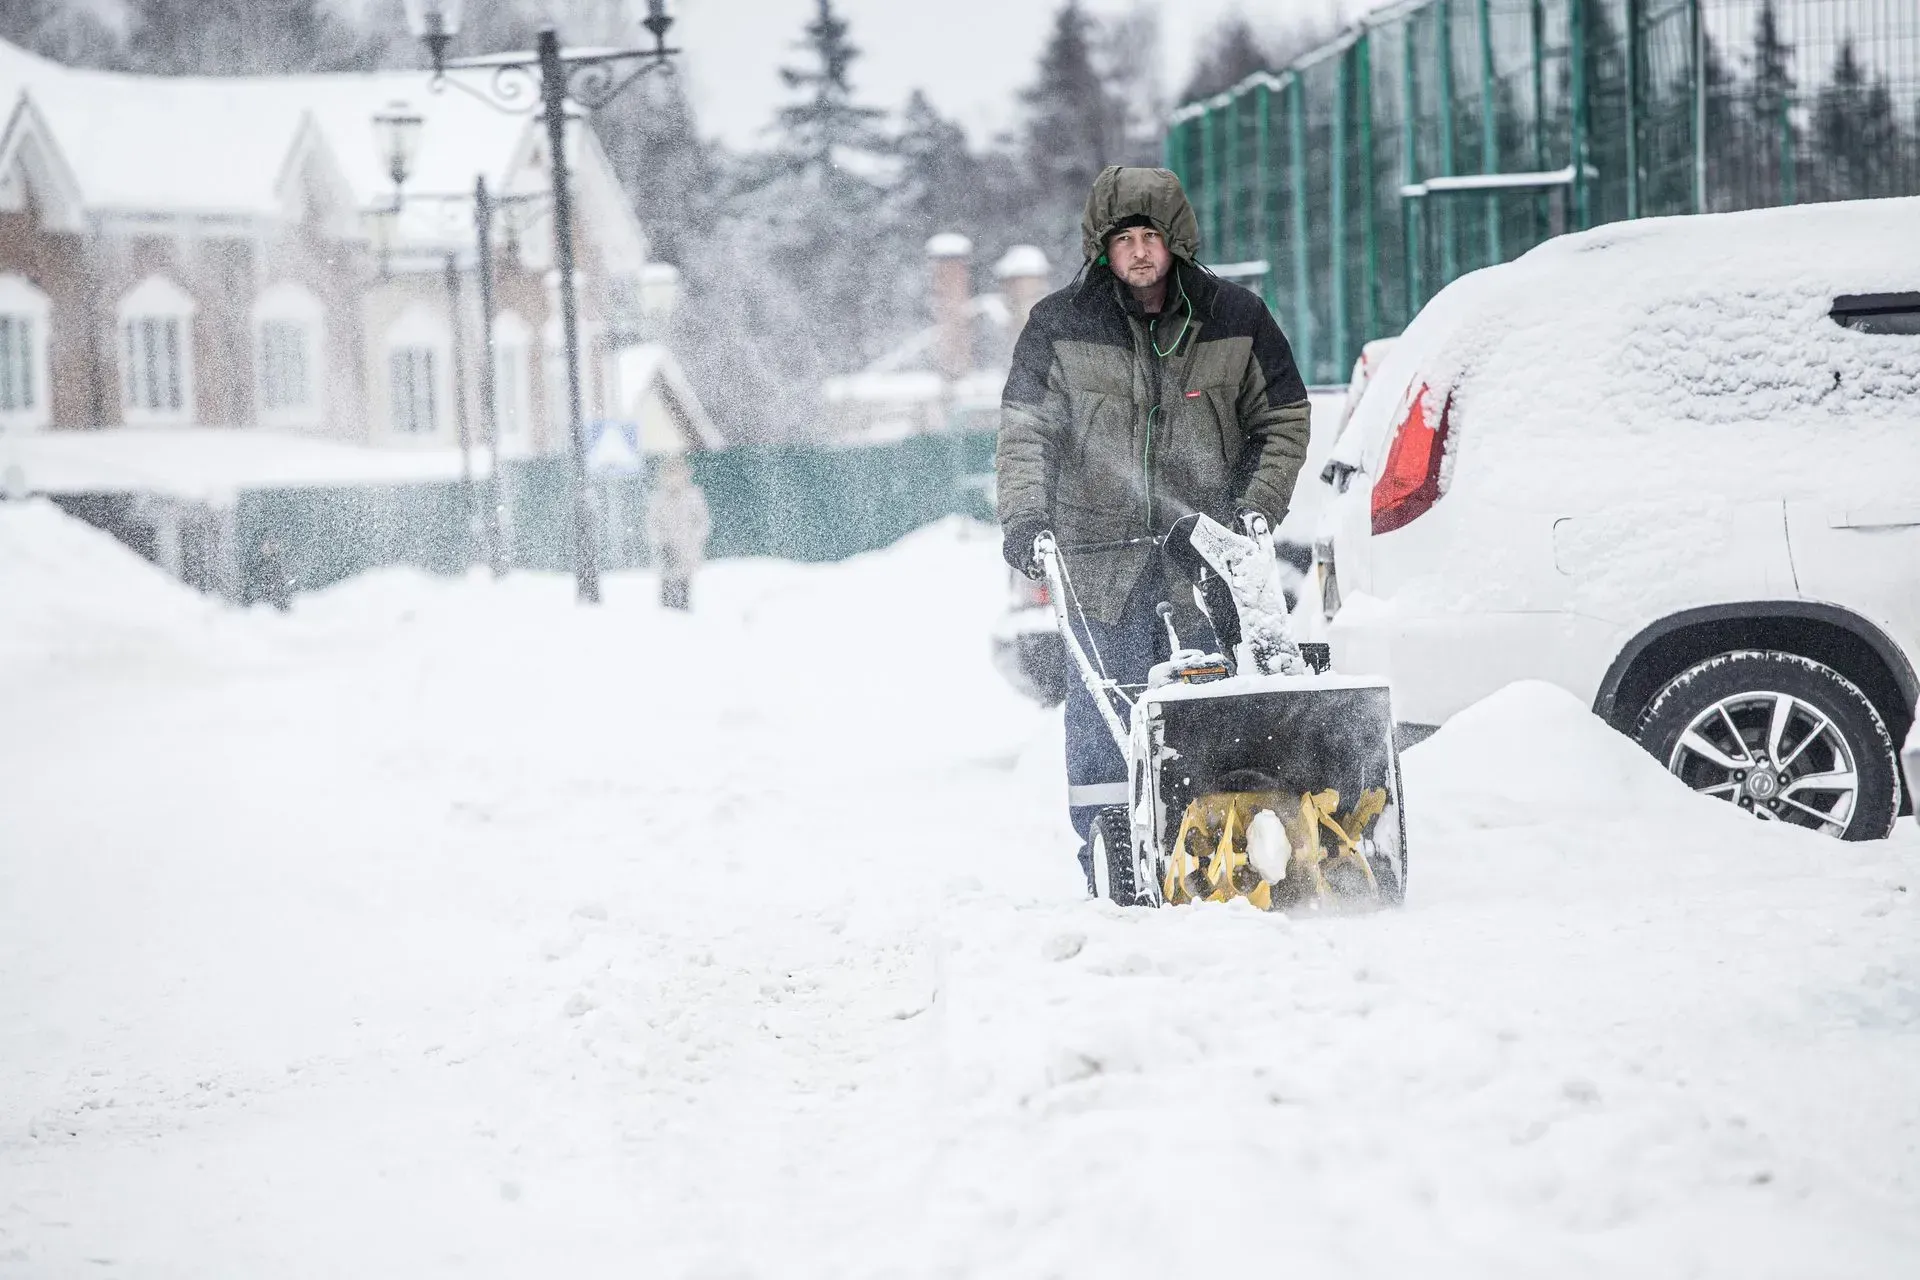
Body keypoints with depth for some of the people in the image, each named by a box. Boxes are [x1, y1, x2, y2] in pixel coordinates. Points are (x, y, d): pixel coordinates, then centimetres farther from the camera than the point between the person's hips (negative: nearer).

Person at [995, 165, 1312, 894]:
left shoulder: (1234, 320, 5)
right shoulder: (1059, 327, 3)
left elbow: (1282, 423, 12)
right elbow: (1025, 431, 6)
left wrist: (1256, 510, 0)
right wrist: (1024, 517, -8)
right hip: (1100, 551, 0)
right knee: (1103, 708, -4)